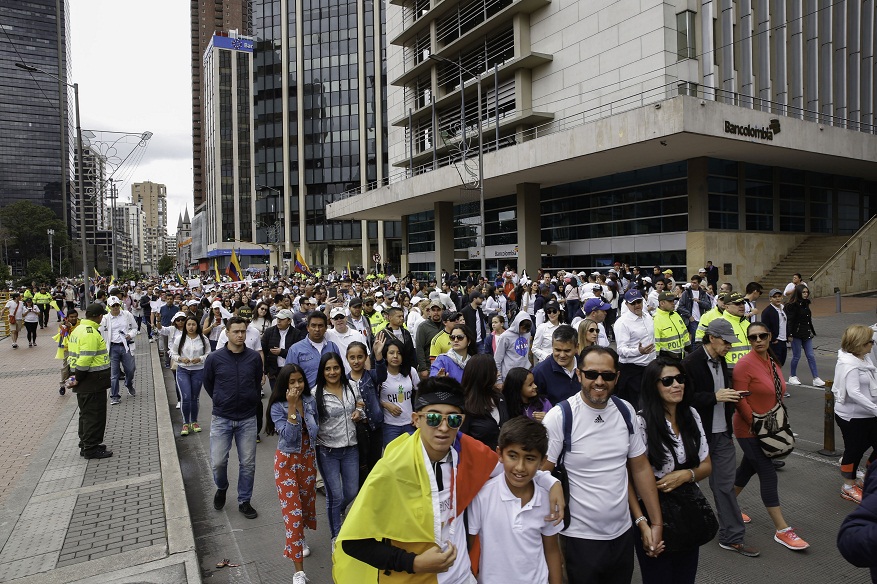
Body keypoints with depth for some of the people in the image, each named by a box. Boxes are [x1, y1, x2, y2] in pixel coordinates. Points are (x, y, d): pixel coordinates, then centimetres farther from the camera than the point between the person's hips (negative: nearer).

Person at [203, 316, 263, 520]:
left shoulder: (254, 357, -5)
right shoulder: (215, 358, -8)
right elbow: (208, 383, 8)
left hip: (248, 418, 1)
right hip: (222, 418, -1)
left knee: (248, 463, 6)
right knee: (218, 462, 1)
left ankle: (244, 501, 25)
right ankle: (221, 488, 34)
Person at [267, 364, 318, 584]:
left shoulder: (310, 401, -5)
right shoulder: (277, 407, -17)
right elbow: (288, 437, -27)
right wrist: (292, 407, -30)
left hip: (308, 458, 4)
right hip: (287, 461, -4)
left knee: (306, 501, 19)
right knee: (292, 510, -6)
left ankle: (300, 537, 50)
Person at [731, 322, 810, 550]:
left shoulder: (771, 361, 5)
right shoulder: (745, 364, -19)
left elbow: (776, 394, 16)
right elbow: (739, 400, -20)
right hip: (749, 430, -8)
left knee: (747, 468, 18)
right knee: (768, 476, -4)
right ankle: (782, 530, 4)